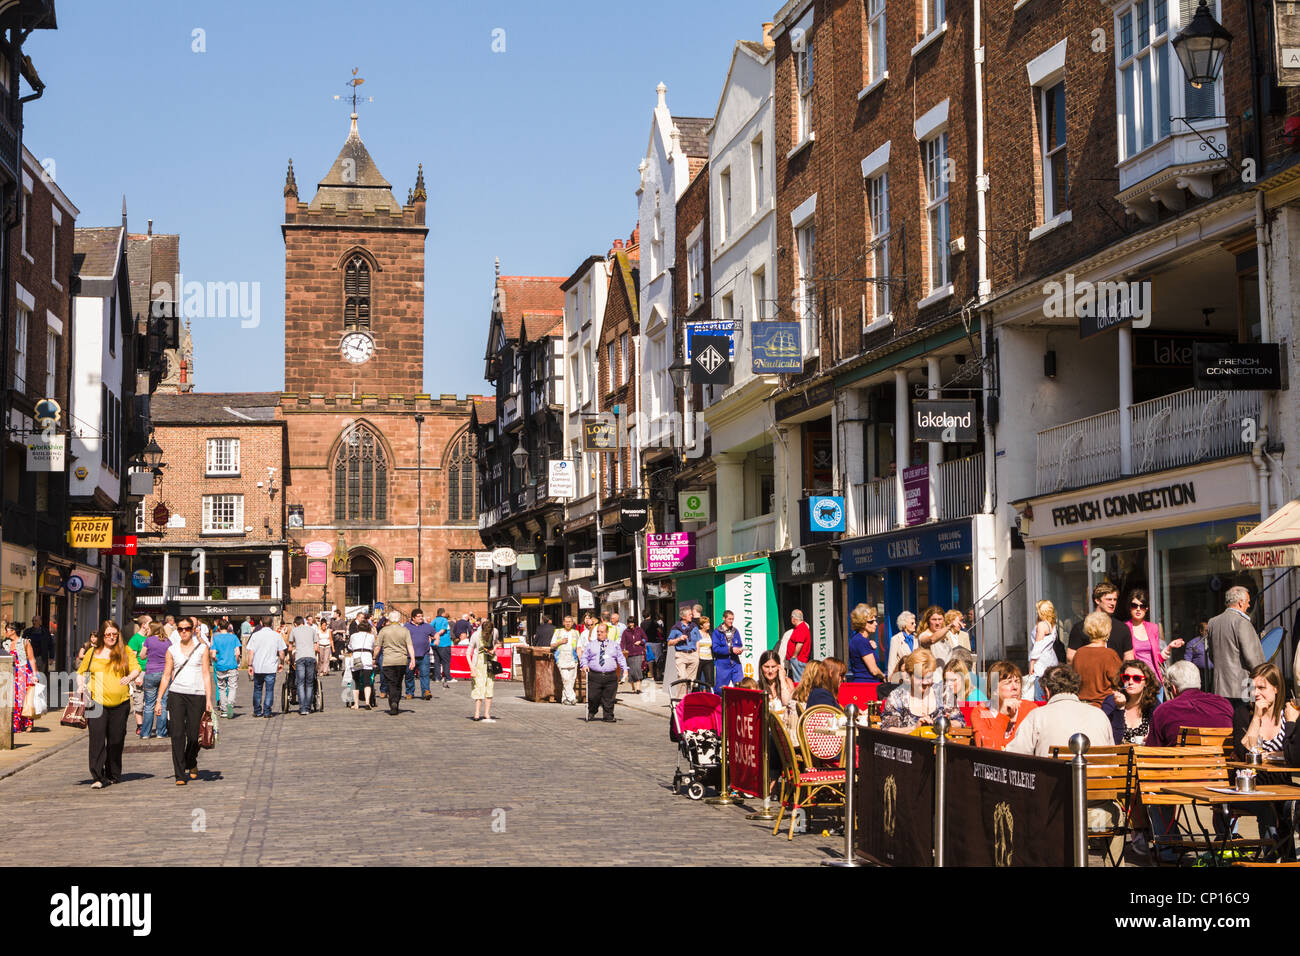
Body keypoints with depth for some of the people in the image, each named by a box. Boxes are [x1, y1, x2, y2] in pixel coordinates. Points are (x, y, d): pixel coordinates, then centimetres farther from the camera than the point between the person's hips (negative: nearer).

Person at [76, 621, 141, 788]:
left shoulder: (125, 651, 8)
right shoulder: (93, 652, 10)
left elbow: (136, 668, 2)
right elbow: (81, 672, 19)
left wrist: (130, 677, -19)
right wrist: (80, 687, 2)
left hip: (120, 703, 1)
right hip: (97, 703, -1)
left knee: (116, 740, 7)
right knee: (97, 739, -11)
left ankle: (113, 774, 22)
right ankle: (99, 777, -11)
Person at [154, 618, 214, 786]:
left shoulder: (202, 648, 4)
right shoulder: (172, 650, 8)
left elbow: (206, 675, 2)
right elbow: (166, 676, 10)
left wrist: (209, 700, -5)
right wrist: (159, 700, 4)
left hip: (197, 695, -1)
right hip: (176, 694, 1)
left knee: (193, 735, 1)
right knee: (177, 734, -8)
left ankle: (192, 764, 31)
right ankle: (180, 775, -5)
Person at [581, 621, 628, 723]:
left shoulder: (614, 645, 14)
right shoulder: (591, 644, 13)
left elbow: (621, 657, 13)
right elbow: (584, 656, 13)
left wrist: (625, 669, 0)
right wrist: (584, 665, -7)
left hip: (610, 676, 1)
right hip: (594, 676, -1)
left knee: (609, 698, 1)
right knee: (593, 697, -2)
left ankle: (609, 716, 11)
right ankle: (591, 714, 20)